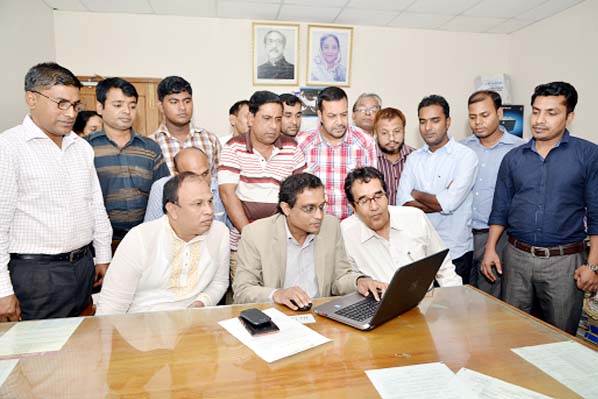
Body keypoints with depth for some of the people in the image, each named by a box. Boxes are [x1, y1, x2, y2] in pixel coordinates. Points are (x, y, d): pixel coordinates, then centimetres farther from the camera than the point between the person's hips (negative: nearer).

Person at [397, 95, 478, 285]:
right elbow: (402, 202, -5)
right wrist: (440, 202, -14)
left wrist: (416, 194, -4)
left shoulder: (465, 156, -7)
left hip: (455, 252, -4)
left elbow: (449, 202, -19)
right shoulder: (414, 158, 7)